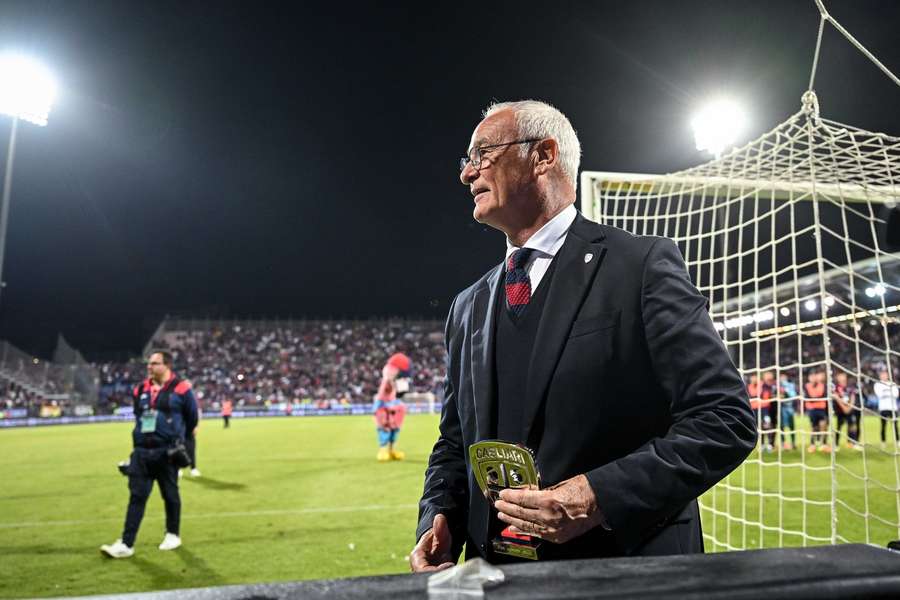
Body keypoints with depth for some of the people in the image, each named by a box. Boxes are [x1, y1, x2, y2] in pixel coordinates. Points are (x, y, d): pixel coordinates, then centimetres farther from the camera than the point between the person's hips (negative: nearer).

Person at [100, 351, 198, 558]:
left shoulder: (180, 388, -7)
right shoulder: (141, 390, 8)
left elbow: (191, 417, 4)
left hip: (166, 453, -4)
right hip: (142, 452, 4)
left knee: (170, 495, 8)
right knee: (136, 496, 2)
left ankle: (173, 535, 24)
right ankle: (126, 544, 4)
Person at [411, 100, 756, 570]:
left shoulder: (642, 265, -10)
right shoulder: (468, 307, 8)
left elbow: (725, 419, -13)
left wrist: (602, 496, -23)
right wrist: (437, 518, -5)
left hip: (627, 571, -5)